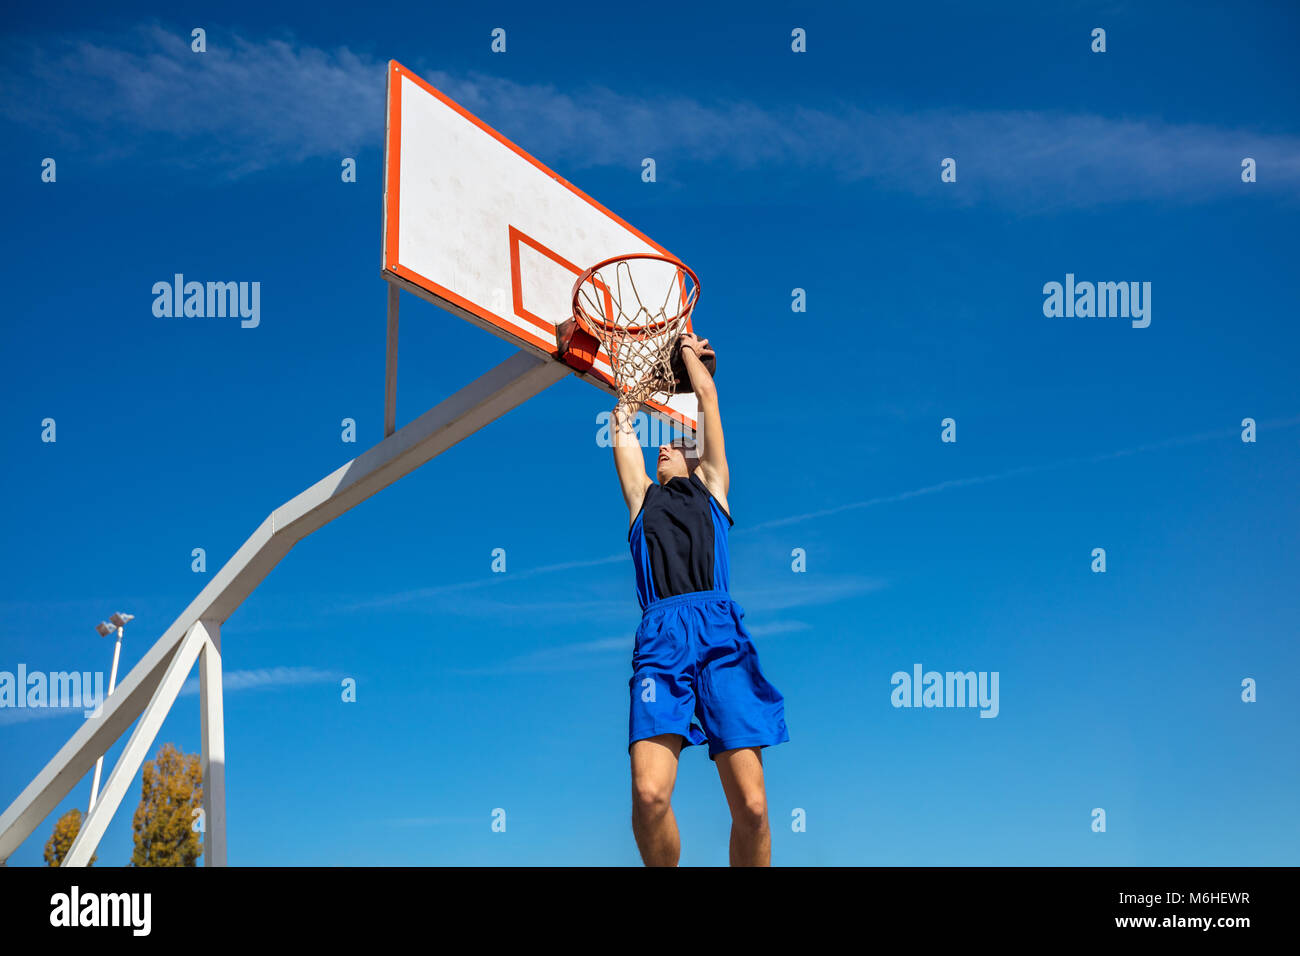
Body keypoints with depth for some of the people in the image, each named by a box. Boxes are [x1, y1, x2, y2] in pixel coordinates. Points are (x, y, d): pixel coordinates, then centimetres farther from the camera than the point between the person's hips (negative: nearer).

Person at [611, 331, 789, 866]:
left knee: (751, 807, -12)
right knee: (649, 795, -20)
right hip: (661, 637, 0)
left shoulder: (710, 486, 27)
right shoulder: (642, 497, 29)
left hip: (719, 630, 0)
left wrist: (689, 350, 47)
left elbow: (707, 394, 32)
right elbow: (623, 423, 34)